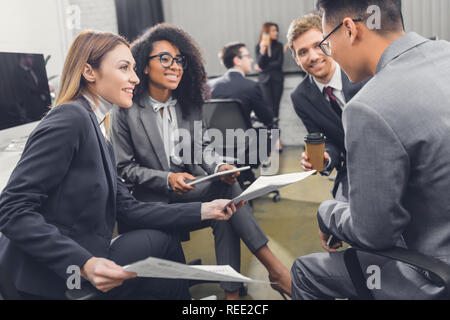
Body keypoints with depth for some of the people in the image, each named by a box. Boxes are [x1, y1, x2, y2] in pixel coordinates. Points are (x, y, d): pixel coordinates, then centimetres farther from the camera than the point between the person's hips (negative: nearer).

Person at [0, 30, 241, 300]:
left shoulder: (96, 128, 11)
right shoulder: (70, 119, -18)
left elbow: (127, 207, 7)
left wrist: (202, 211, 2)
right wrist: (82, 264, -32)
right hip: (48, 281, -8)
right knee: (161, 241, 1)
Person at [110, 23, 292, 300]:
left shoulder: (190, 104, 8)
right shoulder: (126, 110, -5)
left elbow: (204, 147, 8)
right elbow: (124, 168, -4)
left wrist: (219, 167, -15)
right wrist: (168, 179, -18)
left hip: (194, 190, 5)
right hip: (154, 202, -4)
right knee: (227, 189, -28)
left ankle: (232, 291, -25)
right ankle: (274, 267, -28)